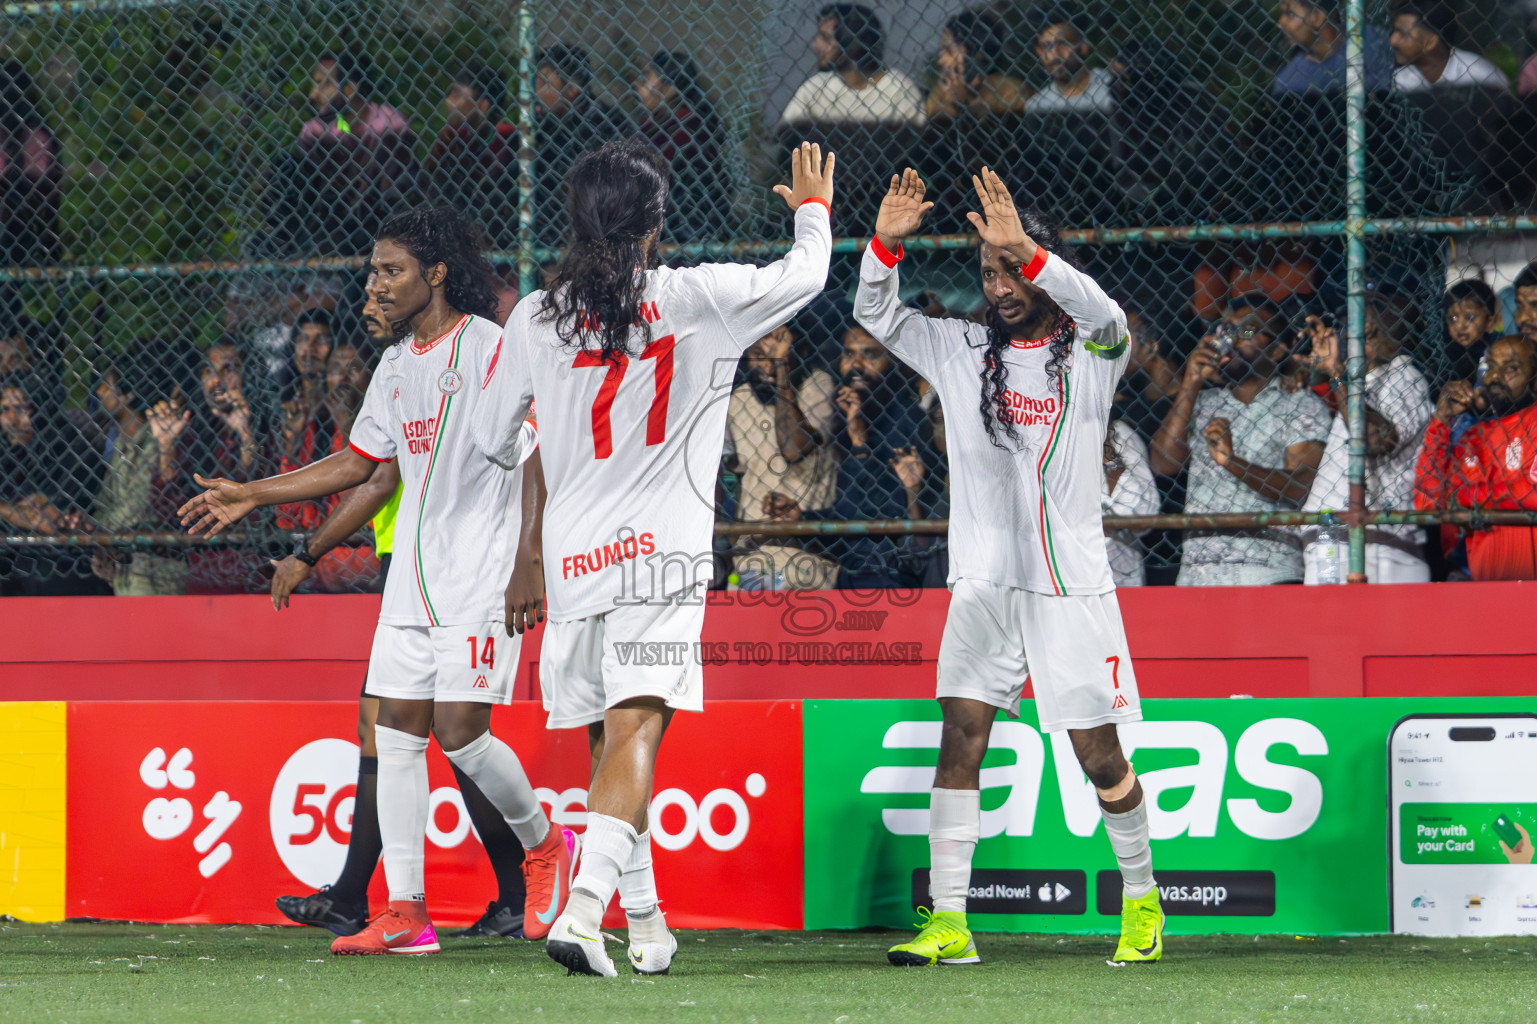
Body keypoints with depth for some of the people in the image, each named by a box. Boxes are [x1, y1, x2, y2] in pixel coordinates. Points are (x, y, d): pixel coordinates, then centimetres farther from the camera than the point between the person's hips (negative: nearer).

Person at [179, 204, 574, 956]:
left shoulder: (491, 349, -9)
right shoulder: (396, 365, 15)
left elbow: (539, 455, -13)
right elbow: (359, 462, 25)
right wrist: (252, 496, 23)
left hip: (480, 576, -8)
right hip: (413, 579, 8)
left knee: (459, 732, -12)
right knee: (394, 732, 0)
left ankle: (543, 844, 14)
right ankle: (404, 914, 0)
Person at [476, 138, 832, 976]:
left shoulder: (534, 319, 5)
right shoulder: (695, 300, -2)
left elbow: (492, 441, 17)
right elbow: (805, 275, 14)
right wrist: (814, 208, 35)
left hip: (571, 557, 3)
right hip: (661, 556, -3)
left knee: (609, 742, 15)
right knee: (633, 734, -12)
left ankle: (645, 925, 23)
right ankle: (583, 908, -31)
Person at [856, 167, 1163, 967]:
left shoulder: (1090, 354, -1)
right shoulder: (961, 350, 9)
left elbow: (1104, 318, -23)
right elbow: (876, 316, 6)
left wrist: (1026, 251, -36)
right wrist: (885, 244, -14)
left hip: (1073, 584, -3)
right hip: (983, 579, 3)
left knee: (1099, 755, 1)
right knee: (961, 736, -7)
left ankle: (1141, 901, 21)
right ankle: (948, 922, -7)